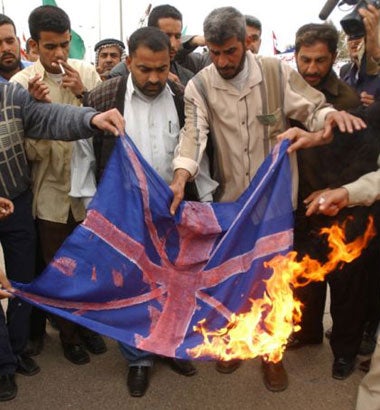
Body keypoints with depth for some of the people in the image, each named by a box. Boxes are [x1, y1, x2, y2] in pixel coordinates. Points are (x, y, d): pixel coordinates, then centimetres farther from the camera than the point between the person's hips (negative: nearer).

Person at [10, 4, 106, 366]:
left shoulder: (87, 73, -2)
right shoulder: (21, 84, -9)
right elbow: (30, 152, -12)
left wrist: (84, 94, -18)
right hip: (52, 195, -2)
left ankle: (88, 324, 41)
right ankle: (68, 334, 35)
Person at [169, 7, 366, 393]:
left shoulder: (277, 72, -8)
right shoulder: (198, 86, -9)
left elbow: (312, 109, -7)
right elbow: (193, 132, -22)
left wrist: (332, 114, -31)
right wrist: (180, 177, -39)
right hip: (227, 199, 1)